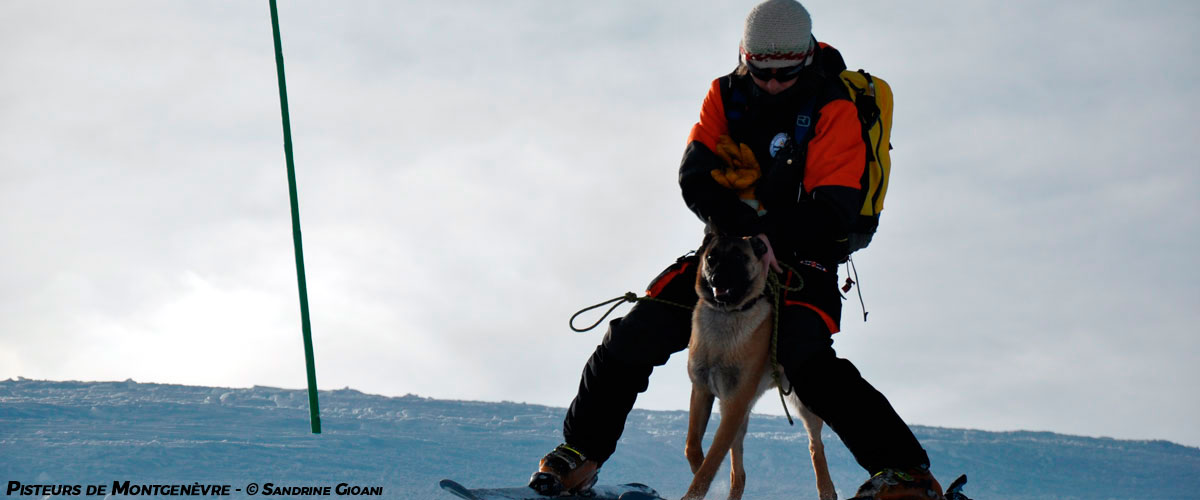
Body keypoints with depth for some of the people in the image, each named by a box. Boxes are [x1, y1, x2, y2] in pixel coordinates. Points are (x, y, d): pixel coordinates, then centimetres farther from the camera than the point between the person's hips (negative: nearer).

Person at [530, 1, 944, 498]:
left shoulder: (832, 111, -13)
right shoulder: (725, 95, 0)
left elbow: (833, 212, -19)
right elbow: (695, 177, -8)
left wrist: (773, 236, -34)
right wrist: (746, 227, -25)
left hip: (803, 255, -5)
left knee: (807, 360, -30)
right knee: (637, 334, -6)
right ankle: (581, 450, 13)